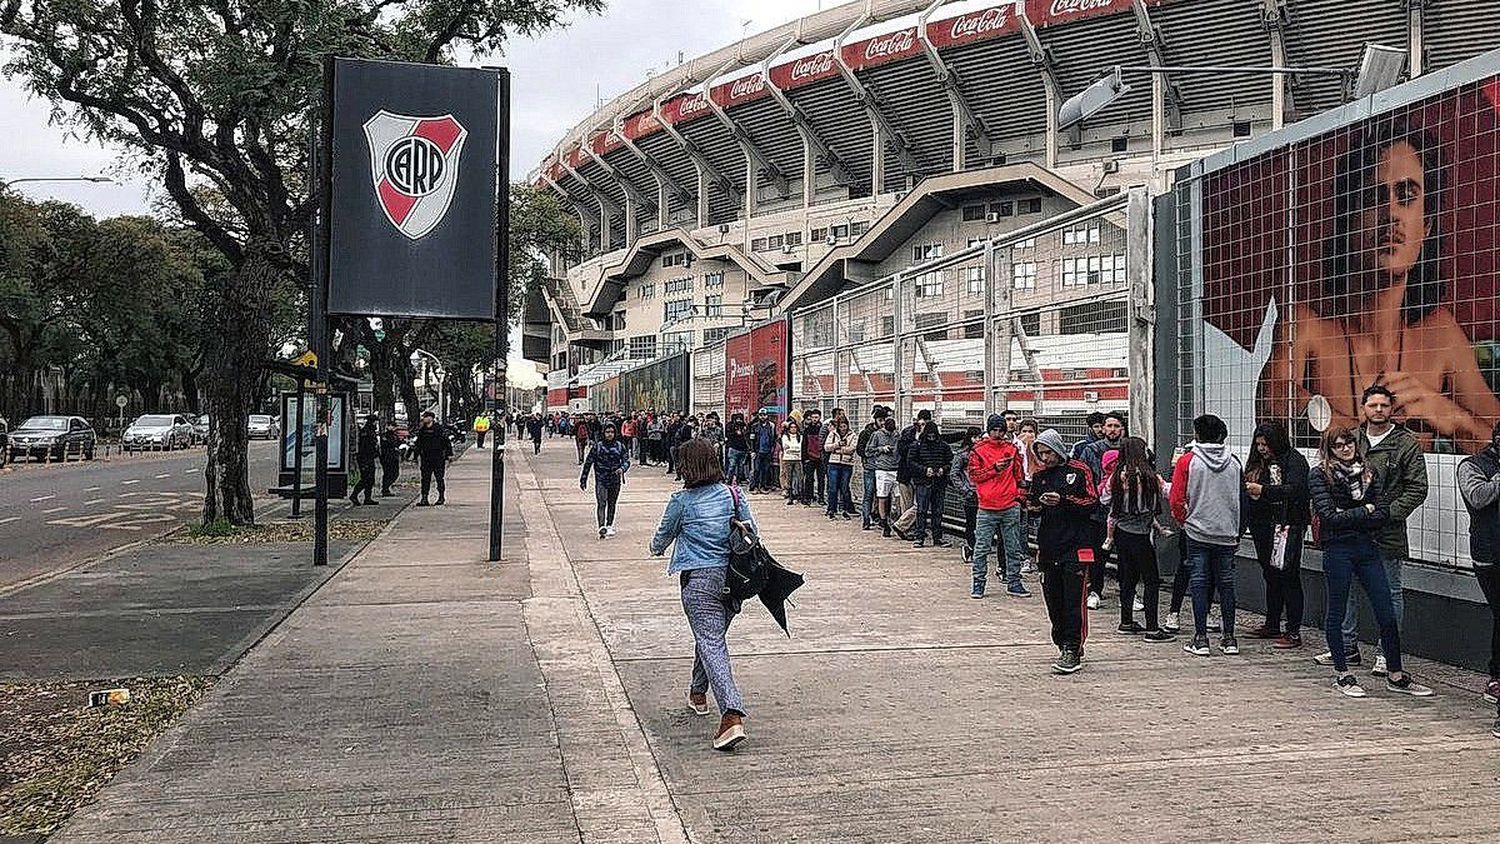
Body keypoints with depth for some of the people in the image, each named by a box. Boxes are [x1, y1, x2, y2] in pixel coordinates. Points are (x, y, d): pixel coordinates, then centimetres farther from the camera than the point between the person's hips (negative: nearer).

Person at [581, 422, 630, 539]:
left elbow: (627, 460, 0)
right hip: (601, 480, -2)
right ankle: (602, 528, -25)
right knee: (601, 503, -15)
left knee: (612, 504, 13)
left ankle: (609, 526, 29)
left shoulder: (620, 446, 3)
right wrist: (583, 479, 3)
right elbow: (588, 463, 3)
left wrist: (622, 468, -24)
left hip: (615, 481, 2)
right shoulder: (597, 446, -1)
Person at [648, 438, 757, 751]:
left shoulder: (682, 500, -6)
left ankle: (732, 716, -22)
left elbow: (664, 535, 9)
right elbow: (752, 531, 5)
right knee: (711, 634, 25)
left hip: (698, 579, -5)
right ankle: (698, 693, 45)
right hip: (730, 576, 5)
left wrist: (656, 548, 32)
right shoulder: (733, 494, 3)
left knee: (710, 642, -8)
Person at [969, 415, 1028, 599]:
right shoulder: (978, 450, 0)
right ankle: (978, 583, 8)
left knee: (1013, 548, 8)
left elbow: (1019, 474, 14)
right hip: (987, 508, -3)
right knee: (982, 547, 0)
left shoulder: (1012, 449, 8)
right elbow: (973, 475, -7)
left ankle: (1013, 583, 17)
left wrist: (1021, 494, 4)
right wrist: (994, 468, -16)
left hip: (1010, 507, 3)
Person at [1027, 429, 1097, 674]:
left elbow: (1092, 503, -6)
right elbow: (1032, 503, 24)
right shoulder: (1039, 475, 13)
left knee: (1074, 600, -8)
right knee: (1054, 601, 7)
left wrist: (1063, 500, -17)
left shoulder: (1078, 471, -2)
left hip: (1075, 546, -5)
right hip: (1048, 547, 5)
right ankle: (1065, 646, 18)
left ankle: (1072, 650, -7)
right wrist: (1033, 507, 0)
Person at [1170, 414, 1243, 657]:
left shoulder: (1187, 461, -7)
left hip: (1198, 532, -2)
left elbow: (1176, 500, -6)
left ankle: (1201, 639, 2)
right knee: (1226, 583, 9)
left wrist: (1183, 520, 12)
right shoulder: (1234, 462, 2)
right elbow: (1241, 499, 9)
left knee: (1200, 583, 2)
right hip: (1227, 533, 3)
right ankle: (1229, 638, 12)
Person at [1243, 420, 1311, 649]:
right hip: (1263, 527, 8)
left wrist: (1262, 490, -22)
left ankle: (1294, 632, -3)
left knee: (1288, 577, -5)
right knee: (1271, 576, 15)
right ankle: (1272, 625, 25)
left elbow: (1294, 489, -20)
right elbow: (1248, 494, 20)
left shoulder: (1294, 460, -7)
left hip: (1286, 527, -7)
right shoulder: (1259, 463, 16)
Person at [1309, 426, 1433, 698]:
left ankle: (1396, 676, 14)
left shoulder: (1370, 473, 10)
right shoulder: (1319, 477, -4)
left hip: (1368, 548, 4)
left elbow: (1383, 514, 0)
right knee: (1336, 613, 5)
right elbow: (1330, 516, -13)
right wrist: (1364, 511, -6)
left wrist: (1347, 517, -10)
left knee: (1387, 614, 3)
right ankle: (1343, 675, 16)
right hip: (1337, 550, -4)